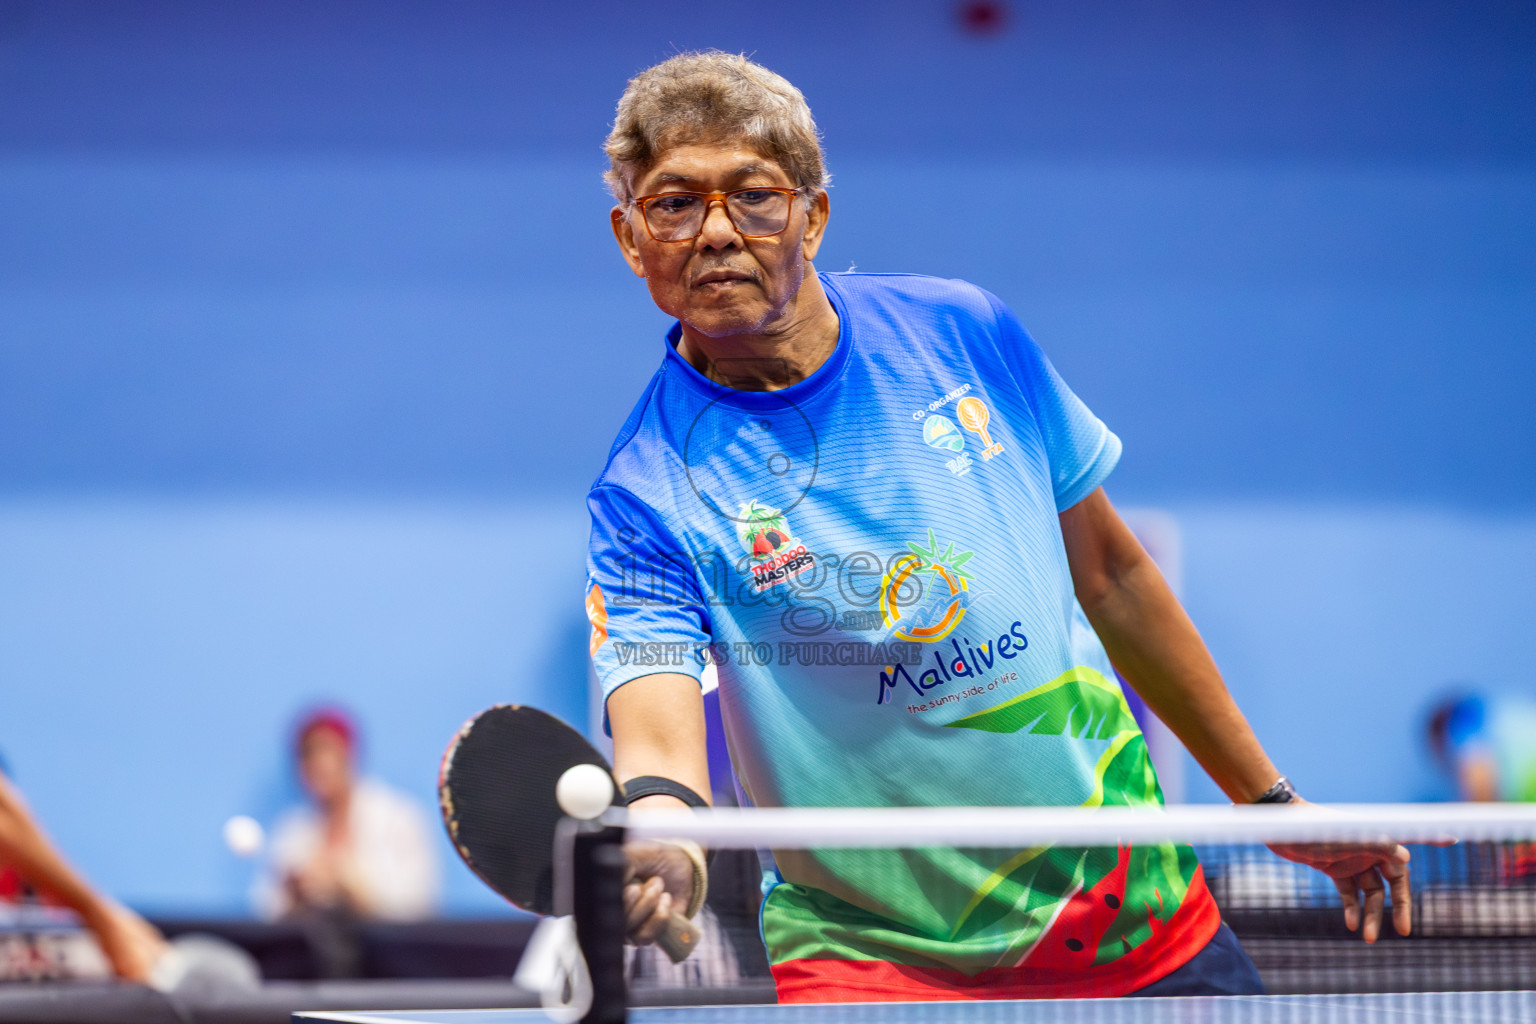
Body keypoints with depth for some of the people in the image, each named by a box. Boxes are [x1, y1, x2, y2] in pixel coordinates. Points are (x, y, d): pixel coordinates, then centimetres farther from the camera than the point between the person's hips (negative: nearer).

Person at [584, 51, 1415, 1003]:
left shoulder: (962, 331, -3)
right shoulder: (648, 497, -15)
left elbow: (1108, 576, 8)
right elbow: (659, 746, -28)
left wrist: (1268, 798, 12)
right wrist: (662, 846, -52)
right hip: (876, 962, -3)